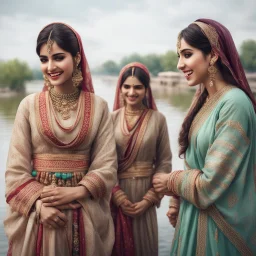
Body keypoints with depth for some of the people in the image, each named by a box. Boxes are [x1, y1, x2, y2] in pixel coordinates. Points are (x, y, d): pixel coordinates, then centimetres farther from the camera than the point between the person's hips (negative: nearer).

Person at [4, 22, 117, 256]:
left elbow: (107, 165, -4)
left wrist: (76, 192, -17)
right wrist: (39, 202, -17)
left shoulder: (98, 107, -1)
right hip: (38, 213, 0)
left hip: (86, 214, 1)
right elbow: (16, 169, -4)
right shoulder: (29, 105, -3)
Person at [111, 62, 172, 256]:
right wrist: (118, 196, -11)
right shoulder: (112, 118, -3)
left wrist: (149, 199, -8)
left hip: (144, 193, 0)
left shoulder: (157, 119, -3)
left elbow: (164, 162, -2)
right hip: (115, 195, 0)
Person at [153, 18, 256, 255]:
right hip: (194, 212, 7)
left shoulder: (234, 103, -21)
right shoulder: (203, 99, 5)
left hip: (220, 223, -7)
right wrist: (177, 202, 4)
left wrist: (171, 182, -5)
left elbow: (210, 182, -21)